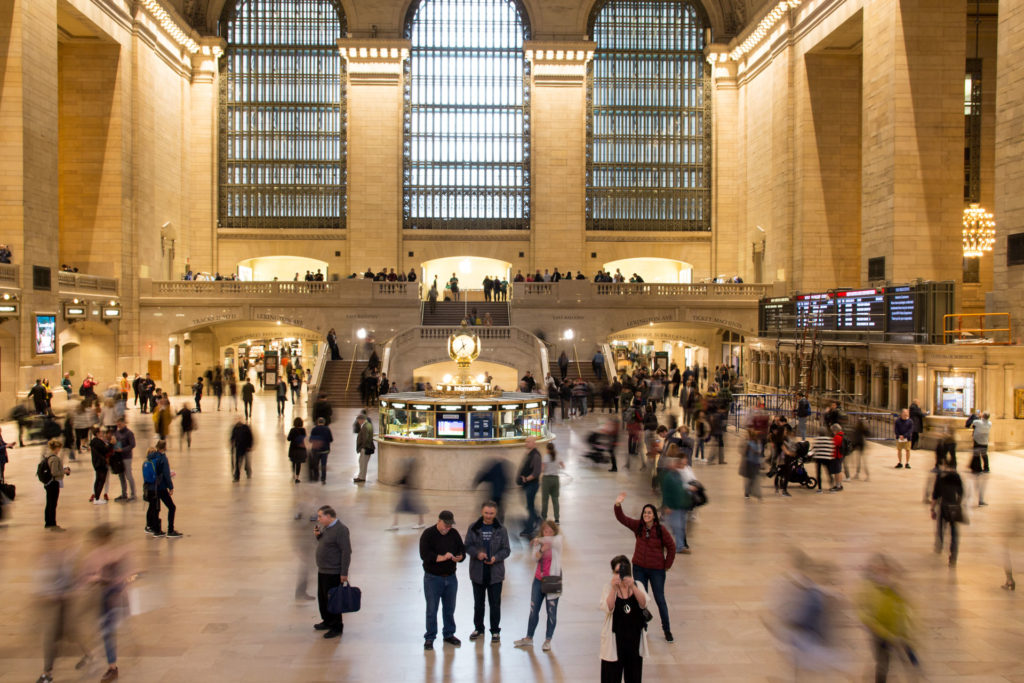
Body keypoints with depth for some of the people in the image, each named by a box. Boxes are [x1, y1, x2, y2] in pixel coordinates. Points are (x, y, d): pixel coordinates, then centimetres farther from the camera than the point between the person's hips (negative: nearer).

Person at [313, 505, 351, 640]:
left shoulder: (340, 529, -20)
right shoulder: (325, 527, 9)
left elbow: (346, 552, -21)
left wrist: (344, 573, -22)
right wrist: (317, 535, 1)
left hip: (333, 573, -10)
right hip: (322, 571, 10)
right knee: (322, 597, 19)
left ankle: (336, 627, 11)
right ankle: (327, 622, 36)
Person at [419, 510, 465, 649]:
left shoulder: (454, 534, 5)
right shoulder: (428, 534, -10)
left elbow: (462, 550, 8)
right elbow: (424, 554, -19)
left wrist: (459, 557, -15)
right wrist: (442, 557, -25)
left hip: (451, 578, 5)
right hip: (432, 578, -4)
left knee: (449, 609, 14)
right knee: (432, 609, 0)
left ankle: (449, 634, 29)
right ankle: (429, 638, 12)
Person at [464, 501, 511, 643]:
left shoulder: (501, 530, -3)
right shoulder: (474, 528, -1)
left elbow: (506, 550, -1)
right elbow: (468, 546, -1)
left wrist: (496, 558, -19)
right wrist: (477, 553, -20)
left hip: (495, 572, -1)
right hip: (477, 571, 1)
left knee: (495, 604, 6)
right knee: (478, 603, 15)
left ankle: (495, 631, 19)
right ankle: (478, 628, 31)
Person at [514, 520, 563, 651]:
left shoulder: (558, 540, -4)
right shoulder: (538, 543, 5)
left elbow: (551, 540, -26)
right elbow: (535, 557, -9)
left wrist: (539, 539, -17)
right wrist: (542, 549, -26)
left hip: (553, 580, -4)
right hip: (539, 579, 4)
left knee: (551, 611, 3)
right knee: (533, 609, 11)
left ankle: (548, 640, 17)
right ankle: (529, 638, 24)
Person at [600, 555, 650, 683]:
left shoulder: (638, 585, 0)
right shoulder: (608, 587, -6)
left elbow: (643, 604, -18)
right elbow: (607, 608, -22)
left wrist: (632, 586, -33)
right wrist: (614, 588, -36)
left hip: (635, 638, 3)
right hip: (614, 639, -2)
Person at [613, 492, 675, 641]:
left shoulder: (661, 530, -12)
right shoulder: (638, 526, -3)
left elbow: (671, 547, -3)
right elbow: (622, 518, -8)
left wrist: (667, 565, -2)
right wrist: (618, 504, -25)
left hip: (656, 570, -3)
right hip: (639, 569, 3)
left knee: (660, 600, 6)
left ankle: (667, 630, 19)